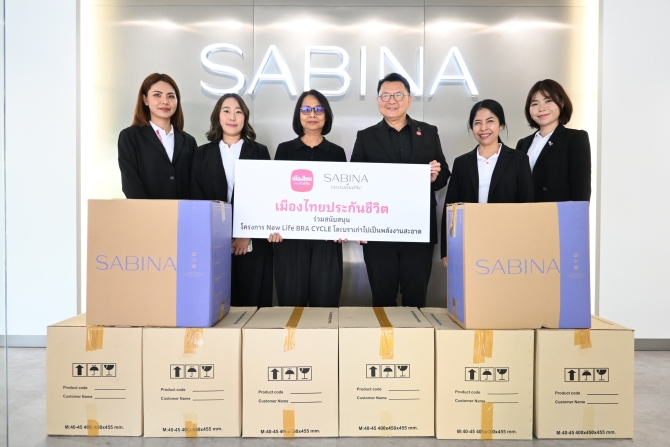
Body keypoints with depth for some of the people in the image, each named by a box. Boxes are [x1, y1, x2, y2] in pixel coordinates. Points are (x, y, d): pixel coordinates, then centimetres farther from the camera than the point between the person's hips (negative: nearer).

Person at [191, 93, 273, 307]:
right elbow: (196, 198, 6)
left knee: (253, 303, 1)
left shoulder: (259, 152, 8)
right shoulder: (203, 153, 11)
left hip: (252, 244, -1)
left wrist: (247, 235, -9)